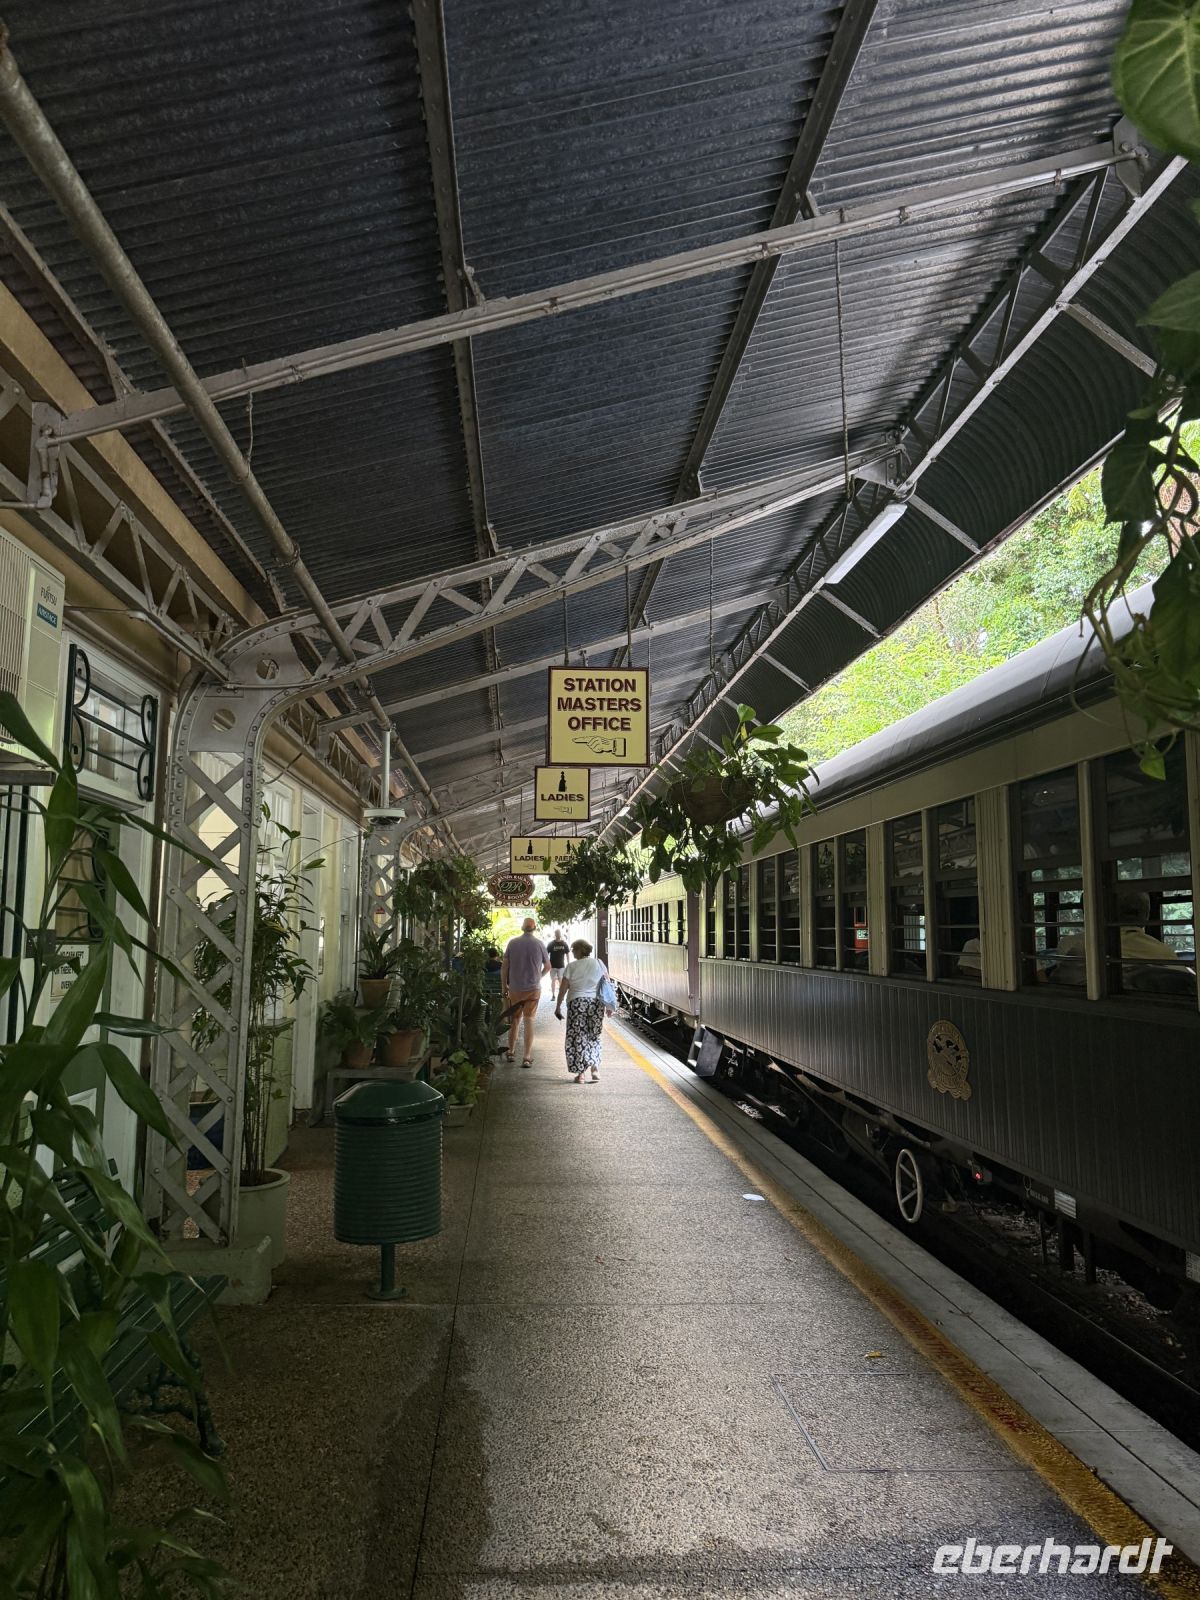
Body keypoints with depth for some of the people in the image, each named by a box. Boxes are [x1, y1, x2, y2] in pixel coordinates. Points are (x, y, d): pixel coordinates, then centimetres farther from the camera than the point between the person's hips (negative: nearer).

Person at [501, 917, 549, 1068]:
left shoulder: (512, 943, -3)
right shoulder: (539, 944, -4)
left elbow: (504, 967, -1)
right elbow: (548, 966, 7)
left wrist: (504, 986, 8)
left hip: (515, 989, 1)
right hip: (533, 989, -1)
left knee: (514, 1020, 16)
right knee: (529, 1022, 2)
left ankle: (511, 1052, 28)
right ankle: (527, 1057, -2)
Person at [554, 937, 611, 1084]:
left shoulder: (572, 966, -3)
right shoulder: (599, 964, 6)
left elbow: (563, 989, -2)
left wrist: (558, 1006, 6)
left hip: (577, 1003, -3)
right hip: (597, 1003, 3)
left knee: (577, 1038, 4)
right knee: (593, 1037, 16)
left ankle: (580, 1074, 3)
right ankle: (595, 1067, 4)